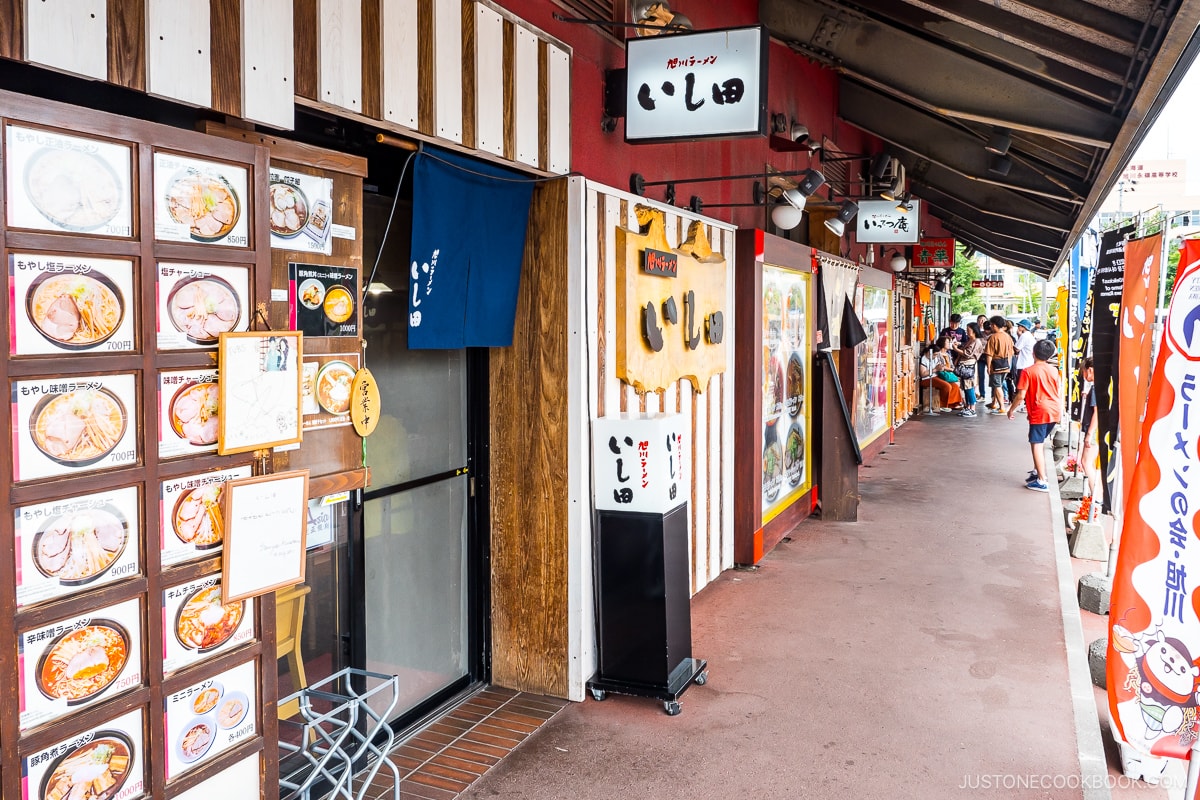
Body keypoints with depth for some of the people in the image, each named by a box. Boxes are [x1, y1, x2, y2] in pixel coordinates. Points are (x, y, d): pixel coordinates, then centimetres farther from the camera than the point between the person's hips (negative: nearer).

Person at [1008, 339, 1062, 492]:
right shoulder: (1054, 370, 8)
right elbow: (1060, 393, 13)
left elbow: (1021, 395, -11)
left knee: (1036, 444, -4)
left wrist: (1012, 409, 2)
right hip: (1055, 411, 7)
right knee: (1040, 441, 22)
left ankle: (1042, 481, -8)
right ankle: (1037, 471, 29)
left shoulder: (1028, 371, -8)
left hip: (1039, 412, -6)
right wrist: (1060, 410, 26)